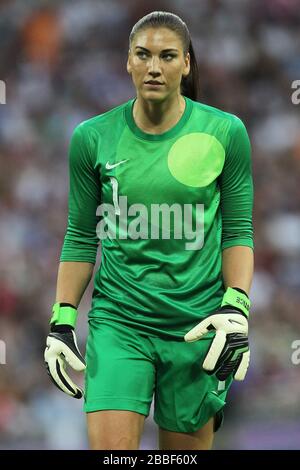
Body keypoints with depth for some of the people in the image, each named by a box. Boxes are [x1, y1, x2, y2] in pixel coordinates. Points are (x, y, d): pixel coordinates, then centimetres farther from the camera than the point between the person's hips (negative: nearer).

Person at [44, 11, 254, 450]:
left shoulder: (225, 133, -1)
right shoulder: (93, 138, 1)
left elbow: (238, 232, 5)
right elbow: (81, 237, 9)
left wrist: (236, 309, -7)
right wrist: (62, 321, 4)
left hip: (197, 327, 0)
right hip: (117, 320, 0)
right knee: (110, 448, -14)